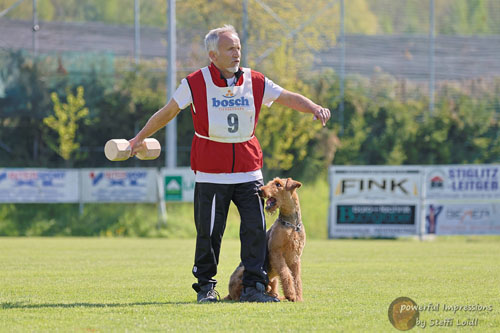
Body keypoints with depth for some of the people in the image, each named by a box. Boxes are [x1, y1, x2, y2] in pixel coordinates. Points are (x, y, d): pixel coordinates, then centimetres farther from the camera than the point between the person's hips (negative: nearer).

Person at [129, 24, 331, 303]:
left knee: (256, 228, -4)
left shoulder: (255, 82, 4)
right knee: (210, 231, -1)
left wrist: (315, 109, -13)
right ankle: (206, 286, 14)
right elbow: (169, 111, 7)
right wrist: (140, 138, 11)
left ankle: (254, 287, 3)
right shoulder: (196, 83, -3)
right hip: (211, 172, -2)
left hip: (248, 171, 3)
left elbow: (288, 97, 5)